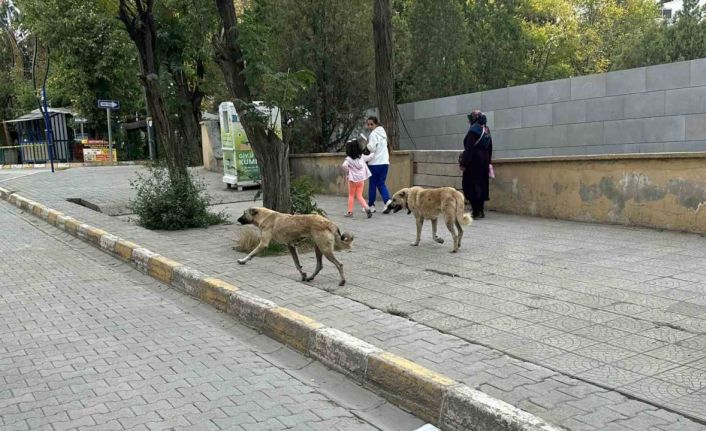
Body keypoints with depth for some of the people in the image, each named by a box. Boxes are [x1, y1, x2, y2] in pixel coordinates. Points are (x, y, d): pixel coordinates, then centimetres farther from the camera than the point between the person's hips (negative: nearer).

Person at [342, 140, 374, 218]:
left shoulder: (348, 159, -13)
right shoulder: (361, 157, 2)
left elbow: (344, 165, -31)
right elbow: (369, 157, 17)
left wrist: (348, 172, -13)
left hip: (353, 179, -4)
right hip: (361, 179, 4)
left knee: (351, 196, 11)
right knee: (359, 196, 9)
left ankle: (350, 212, 14)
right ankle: (367, 208, -12)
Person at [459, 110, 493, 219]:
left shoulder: (473, 130, -13)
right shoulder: (486, 130, 12)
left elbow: (469, 148, -18)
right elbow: (490, 148, 17)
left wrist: (463, 163, -16)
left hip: (474, 161, -8)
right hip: (484, 161, 9)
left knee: (470, 185, -4)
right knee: (482, 184, 12)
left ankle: (476, 211, -8)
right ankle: (481, 210, 17)